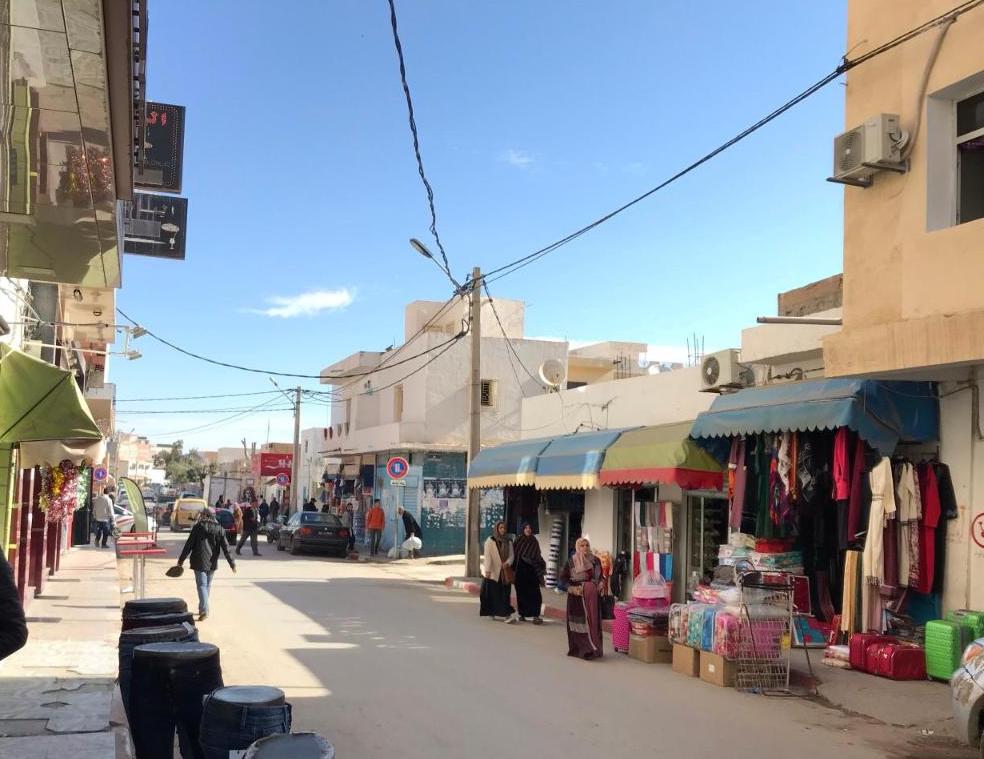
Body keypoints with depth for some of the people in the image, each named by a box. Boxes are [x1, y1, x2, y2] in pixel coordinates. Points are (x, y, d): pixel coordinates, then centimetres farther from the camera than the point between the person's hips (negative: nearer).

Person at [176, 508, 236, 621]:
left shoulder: (198, 527, -6)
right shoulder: (219, 529, 3)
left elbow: (189, 545, -5)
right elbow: (225, 547, 0)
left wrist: (181, 560, 2)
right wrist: (231, 562, 2)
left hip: (199, 562, -4)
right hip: (212, 563, 4)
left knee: (202, 585, -5)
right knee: (207, 585, 18)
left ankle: (204, 610, -18)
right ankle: (202, 608, 27)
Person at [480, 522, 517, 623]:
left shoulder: (508, 542, 11)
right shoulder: (490, 540, -2)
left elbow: (511, 555, 8)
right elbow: (487, 556, -8)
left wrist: (508, 563, -13)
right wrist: (487, 570, -15)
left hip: (505, 573, 3)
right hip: (493, 572, -3)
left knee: (504, 593, -1)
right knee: (493, 593, -2)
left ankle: (507, 614, 1)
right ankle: (491, 612, 5)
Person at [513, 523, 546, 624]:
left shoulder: (534, 542, 9)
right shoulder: (518, 541, 2)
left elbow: (538, 557, 12)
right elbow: (514, 554, 2)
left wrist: (540, 571, 7)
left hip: (532, 570, 1)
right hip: (521, 569, -1)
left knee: (534, 592, -8)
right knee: (522, 592, 1)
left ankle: (535, 615, -11)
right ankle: (522, 614, 11)